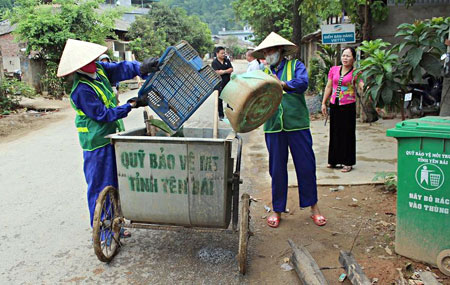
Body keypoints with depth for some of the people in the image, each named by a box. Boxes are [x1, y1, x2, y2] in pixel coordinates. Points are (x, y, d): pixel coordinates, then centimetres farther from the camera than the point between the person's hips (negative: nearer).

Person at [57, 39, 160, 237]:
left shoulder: (99, 70, 1)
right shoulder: (81, 91, -21)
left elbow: (120, 68, -2)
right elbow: (103, 114, -21)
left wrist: (140, 68, -22)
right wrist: (131, 105, -19)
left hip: (111, 136, 9)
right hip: (97, 142, -9)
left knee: (113, 184, 16)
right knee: (101, 187, 1)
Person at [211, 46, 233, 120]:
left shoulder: (227, 61, 8)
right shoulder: (214, 62, -5)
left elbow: (231, 69, -2)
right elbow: (217, 72, -17)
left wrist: (223, 71, -16)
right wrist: (227, 71, -10)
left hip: (228, 83, 3)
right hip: (219, 84, -3)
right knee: (219, 100, 5)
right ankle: (221, 115, 15)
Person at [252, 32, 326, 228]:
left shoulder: (295, 65, 6)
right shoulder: (263, 73, 16)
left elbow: (302, 83, -15)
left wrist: (281, 84, -30)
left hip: (297, 124, -2)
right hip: (273, 127, 2)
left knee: (306, 166, 4)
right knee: (277, 169, 7)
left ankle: (313, 207, 22)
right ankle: (277, 210, 21)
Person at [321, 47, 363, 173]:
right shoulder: (333, 70, 8)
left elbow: (362, 85, -19)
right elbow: (328, 87, 12)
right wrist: (324, 103, 9)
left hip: (348, 106, -4)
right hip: (334, 105, 4)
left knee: (347, 133, 1)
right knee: (335, 133, 12)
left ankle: (348, 162, 11)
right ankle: (334, 160, 24)